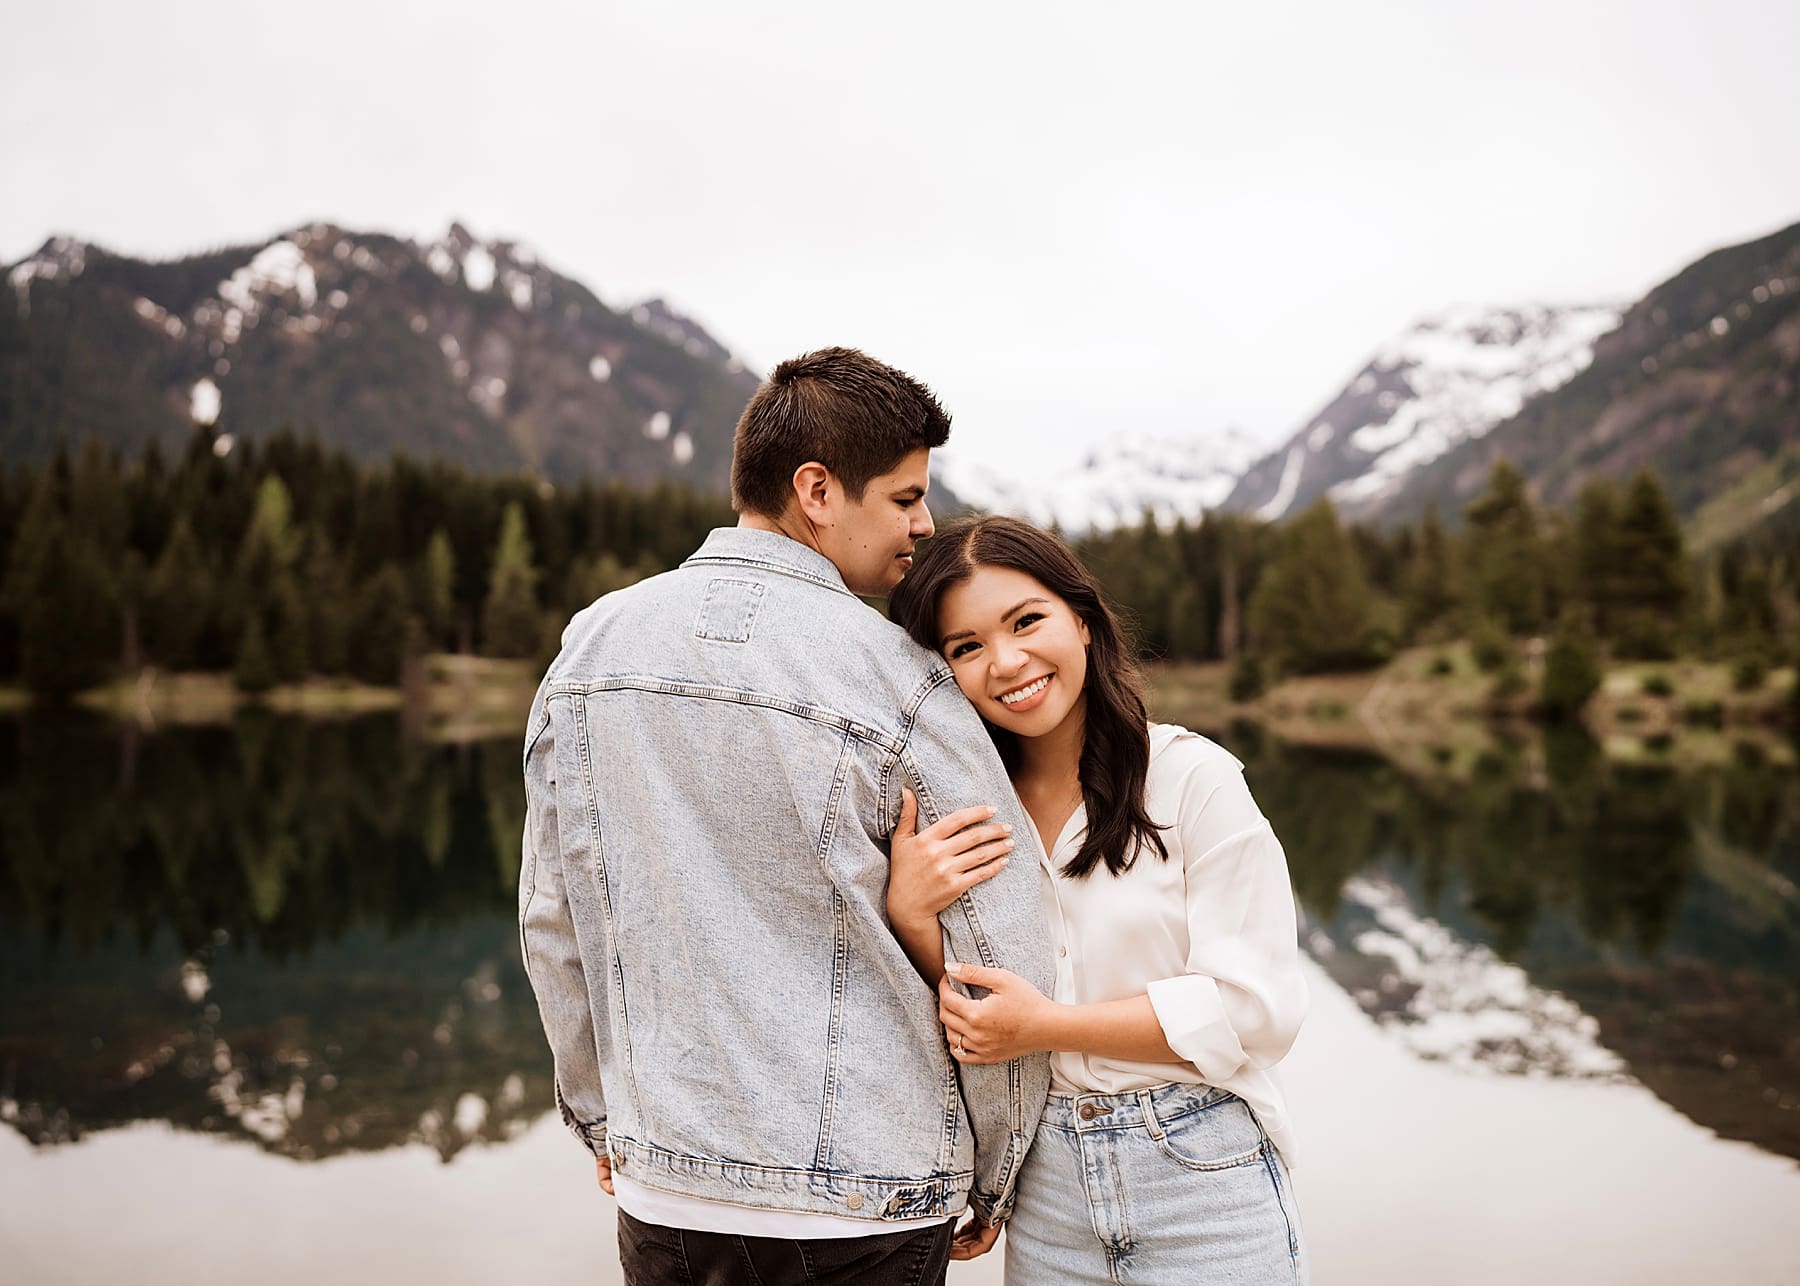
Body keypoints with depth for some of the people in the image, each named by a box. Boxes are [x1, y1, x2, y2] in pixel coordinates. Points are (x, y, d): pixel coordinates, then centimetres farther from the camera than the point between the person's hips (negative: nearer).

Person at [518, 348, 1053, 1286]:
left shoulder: (589, 645, 0)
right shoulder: (896, 682, -15)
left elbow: (552, 921, 7)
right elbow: (1003, 963, -12)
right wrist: (992, 1182, 4)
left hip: (661, 1185, 5)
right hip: (857, 1207, -4)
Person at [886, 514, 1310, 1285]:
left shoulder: (1192, 777, -13)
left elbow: (1256, 1008, -15)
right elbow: (962, 1026, 0)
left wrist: (1047, 1026, -19)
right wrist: (908, 915, -18)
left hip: (1202, 1187, -3)